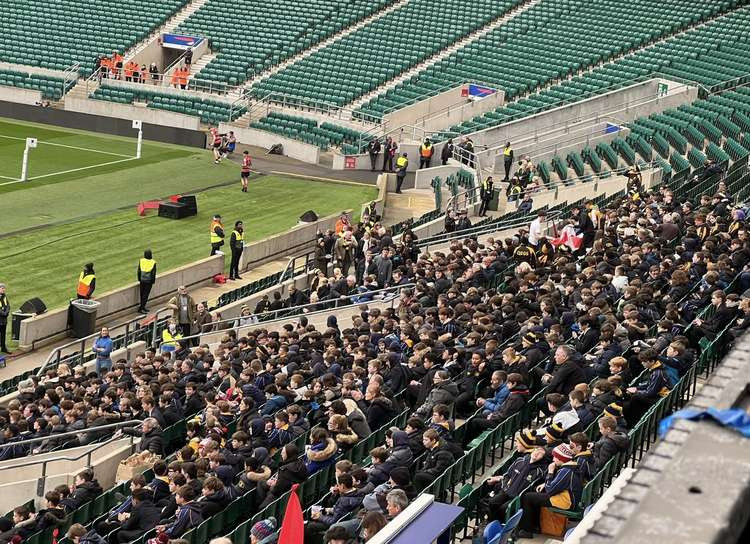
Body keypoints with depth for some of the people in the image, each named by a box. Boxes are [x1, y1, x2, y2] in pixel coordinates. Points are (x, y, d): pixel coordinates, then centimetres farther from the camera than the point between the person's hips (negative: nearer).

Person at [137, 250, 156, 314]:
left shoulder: (141, 261, -4)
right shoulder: (153, 263, -11)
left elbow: (139, 271, 1)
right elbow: (153, 273, -8)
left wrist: (139, 280, 11)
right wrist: (153, 281, 3)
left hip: (142, 280, 3)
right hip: (149, 281, -3)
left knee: (142, 294, 16)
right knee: (146, 294, 0)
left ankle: (143, 307, 26)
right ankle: (141, 308, -4)